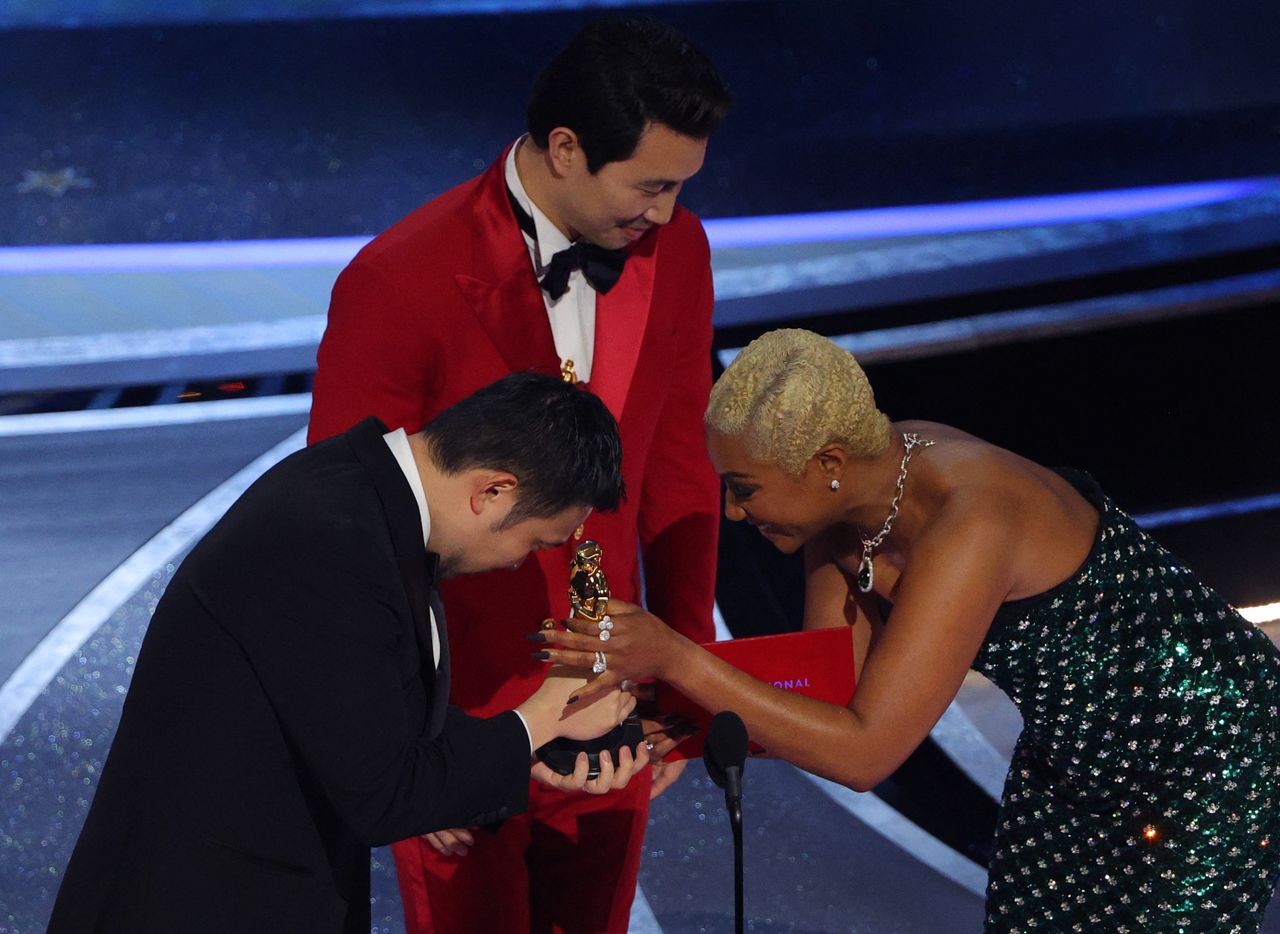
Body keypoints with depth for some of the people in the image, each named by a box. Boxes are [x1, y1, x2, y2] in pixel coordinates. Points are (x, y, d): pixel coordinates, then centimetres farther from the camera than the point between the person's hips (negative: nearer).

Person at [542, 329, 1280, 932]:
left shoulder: (966, 527, -37)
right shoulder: (845, 497, -12)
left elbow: (866, 751, -39)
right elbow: (827, 703, -8)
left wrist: (678, 661, -41)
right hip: (1073, 759, 8)